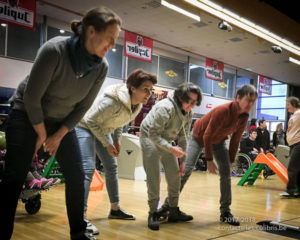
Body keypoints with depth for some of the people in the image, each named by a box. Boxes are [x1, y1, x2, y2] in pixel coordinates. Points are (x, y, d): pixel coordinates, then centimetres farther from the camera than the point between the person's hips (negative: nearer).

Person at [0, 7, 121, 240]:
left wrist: (59, 135, -7)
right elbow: (31, 96, -21)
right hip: (27, 116, -4)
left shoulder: (101, 67, -13)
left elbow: (83, 106, -3)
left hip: (62, 122, 5)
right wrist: (42, 135, -12)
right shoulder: (55, 50, -28)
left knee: (76, 176, 2)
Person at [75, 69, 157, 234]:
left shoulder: (138, 104, -9)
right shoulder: (113, 101, -36)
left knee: (112, 167, 11)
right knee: (88, 168, -19)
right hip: (85, 126, -8)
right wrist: (107, 145, -22)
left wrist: (116, 139, 0)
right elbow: (91, 121, -26)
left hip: (102, 129, 9)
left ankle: (115, 209, 24)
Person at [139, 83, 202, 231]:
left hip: (166, 141, 7)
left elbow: (183, 138, 3)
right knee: (154, 177, -11)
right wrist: (171, 149, -39)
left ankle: (174, 211, 17)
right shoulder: (166, 108, -31)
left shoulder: (188, 114, -6)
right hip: (150, 138, -7)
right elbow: (153, 133, -30)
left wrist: (182, 161, 2)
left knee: (175, 175, 5)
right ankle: (153, 213, 1)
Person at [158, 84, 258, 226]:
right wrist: (209, 160, -23)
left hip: (218, 140, 6)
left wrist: (230, 161, 0)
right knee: (186, 170, -13)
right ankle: (167, 206, -2)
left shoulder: (244, 118, -13)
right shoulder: (223, 110, -34)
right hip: (199, 136, -6)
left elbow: (235, 140, -1)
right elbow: (207, 136, -27)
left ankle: (225, 212, 5)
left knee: (226, 173, -7)